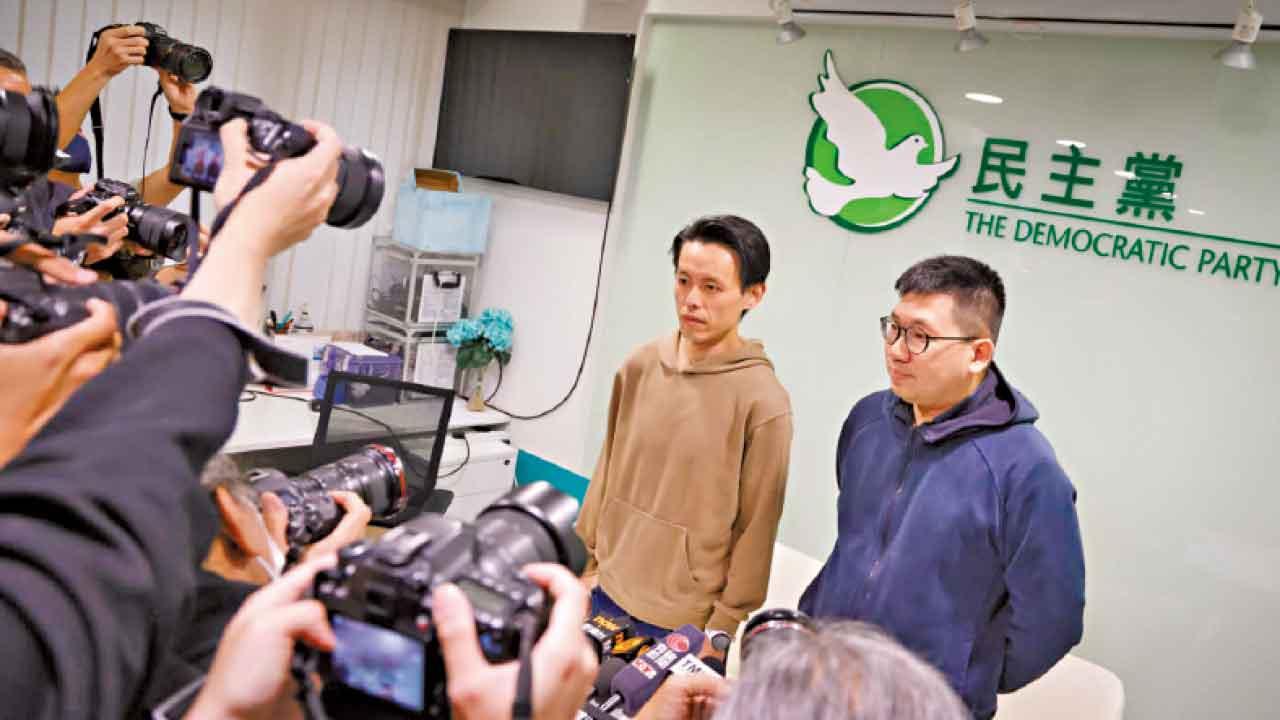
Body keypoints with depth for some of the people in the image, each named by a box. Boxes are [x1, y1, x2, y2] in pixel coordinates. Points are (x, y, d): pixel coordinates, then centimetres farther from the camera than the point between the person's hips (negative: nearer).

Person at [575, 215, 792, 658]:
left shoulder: (763, 402, -16)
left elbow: (755, 530, -11)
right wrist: (585, 562, 11)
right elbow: (607, 473, 8)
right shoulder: (640, 366, -2)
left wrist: (721, 631, -7)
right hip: (605, 592, 5)